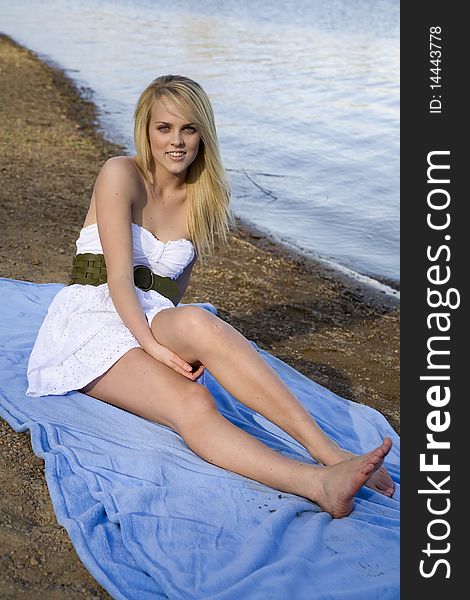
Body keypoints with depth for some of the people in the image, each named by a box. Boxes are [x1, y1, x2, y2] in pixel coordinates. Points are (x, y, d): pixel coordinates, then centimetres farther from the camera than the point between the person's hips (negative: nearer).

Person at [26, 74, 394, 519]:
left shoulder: (203, 200, 9)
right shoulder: (120, 175, -5)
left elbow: (172, 288, 12)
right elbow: (119, 276, -14)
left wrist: (180, 343, -8)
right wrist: (154, 346, -26)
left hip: (153, 323, 3)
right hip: (93, 320, -3)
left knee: (196, 322, -36)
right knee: (191, 403, -33)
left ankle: (330, 456, -44)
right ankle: (320, 482, -48)